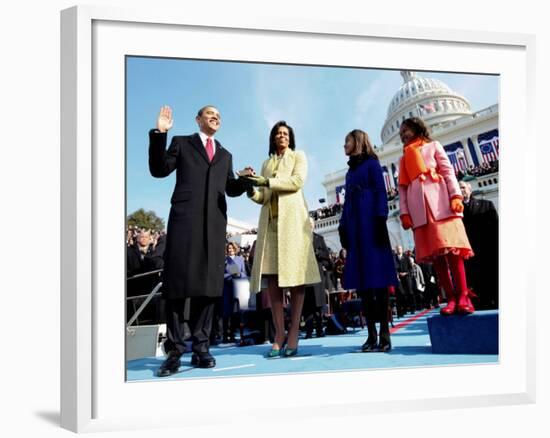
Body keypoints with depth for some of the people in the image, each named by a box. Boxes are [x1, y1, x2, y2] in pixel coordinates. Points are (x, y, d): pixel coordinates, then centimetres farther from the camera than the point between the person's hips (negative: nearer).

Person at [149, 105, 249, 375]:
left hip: (214, 223, 4)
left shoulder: (225, 155, 26)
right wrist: (159, 134, -5)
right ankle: (175, 350, -5)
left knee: (208, 284, 0)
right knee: (177, 283, -7)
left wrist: (244, 180, -1)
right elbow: (158, 170, 4)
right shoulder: (181, 143, 15)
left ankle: (200, 347, 4)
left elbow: (230, 189, 20)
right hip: (184, 219, -4)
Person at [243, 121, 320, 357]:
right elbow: (263, 197, 17)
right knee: (272, 276, -7)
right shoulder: (267, 163, 26)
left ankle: (293, 333, -13)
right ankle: (279, 334, -8)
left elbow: (297, 181, -4)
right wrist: (252, 189, -4)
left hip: (292, 218, -4)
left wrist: (267, 181, -11)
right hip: (270, 220, 4)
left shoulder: (298, 156, 15)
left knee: (295, 274, -11)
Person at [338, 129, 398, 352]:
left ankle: (384, 334, -12)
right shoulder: (350, 170, 23)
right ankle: (371, 333, 0)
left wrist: (380, 220, -16)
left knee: (377, 274, -10)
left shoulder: (371, 163, 4)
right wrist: (343, 227, 14)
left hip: (370, 222, -7)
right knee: (361, 277, 0)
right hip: (354, 225, 7)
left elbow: (380, 192, -5)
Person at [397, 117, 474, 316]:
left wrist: (455, 196, -11)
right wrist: (404, 212, 3)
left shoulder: (433, 146, 17)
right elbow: (403, 188, 17)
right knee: (434, 252, -5)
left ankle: (463, 296, -13)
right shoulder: (404, 158, 25)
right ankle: (451, 299, -6)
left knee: (451, 247, -13)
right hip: (418, 207, 3)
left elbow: (448, 171, 5)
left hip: (439, 201, -3)